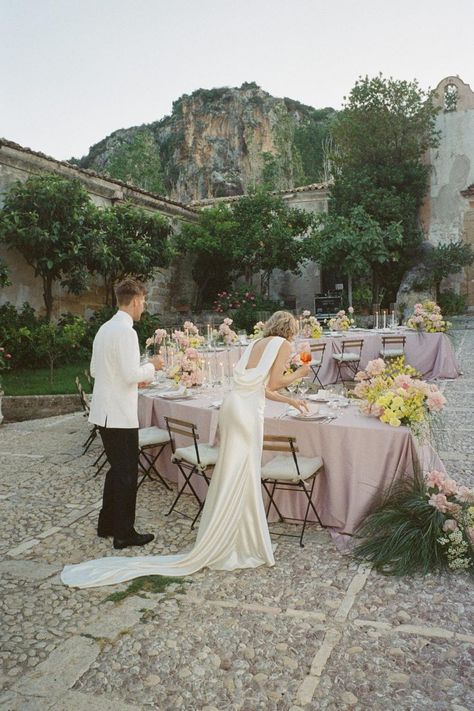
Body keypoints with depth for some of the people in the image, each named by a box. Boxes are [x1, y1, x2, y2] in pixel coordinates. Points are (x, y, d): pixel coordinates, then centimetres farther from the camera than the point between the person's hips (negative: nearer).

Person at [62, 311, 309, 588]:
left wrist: (291, 400, 38)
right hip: (248, 411, -8)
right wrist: (299, 374, 12)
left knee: (231, 478, 14)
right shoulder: (283, 344, 0)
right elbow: (273, 384, -6)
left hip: (235, 404, 8)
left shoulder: (257, 343, 24)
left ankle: (220, 542, 24)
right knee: (240, 479, -1)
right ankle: (217, 547, 5)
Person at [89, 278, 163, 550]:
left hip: (104, 412, 9)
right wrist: (152, 366, -4)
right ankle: (124, 533, 14)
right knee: (127, 473, 3)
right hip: (120, 415, -9)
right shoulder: (126, 331, -18)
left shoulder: (105, 328, 12)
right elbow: (132, 374, -23)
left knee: (118, 469, 20)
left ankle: (107, 524, 31)